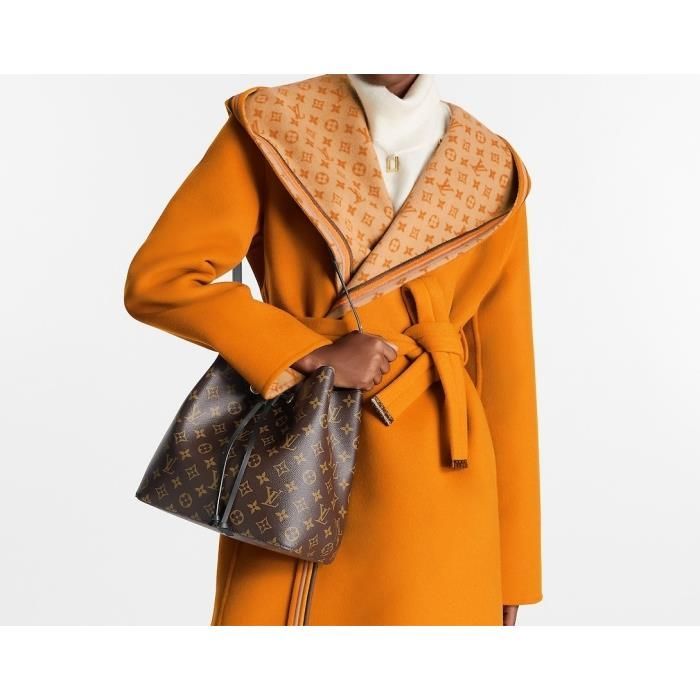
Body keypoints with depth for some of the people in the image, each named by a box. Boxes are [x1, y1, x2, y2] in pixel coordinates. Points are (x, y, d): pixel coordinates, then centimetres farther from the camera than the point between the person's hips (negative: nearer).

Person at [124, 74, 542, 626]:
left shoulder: (493, 173, 5)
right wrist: (315, 353, -12)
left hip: (430, 480, 1)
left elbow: (506, 373, 5)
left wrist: (511, 569, 5)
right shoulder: (271, 124, 2)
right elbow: (156, 280, -4)